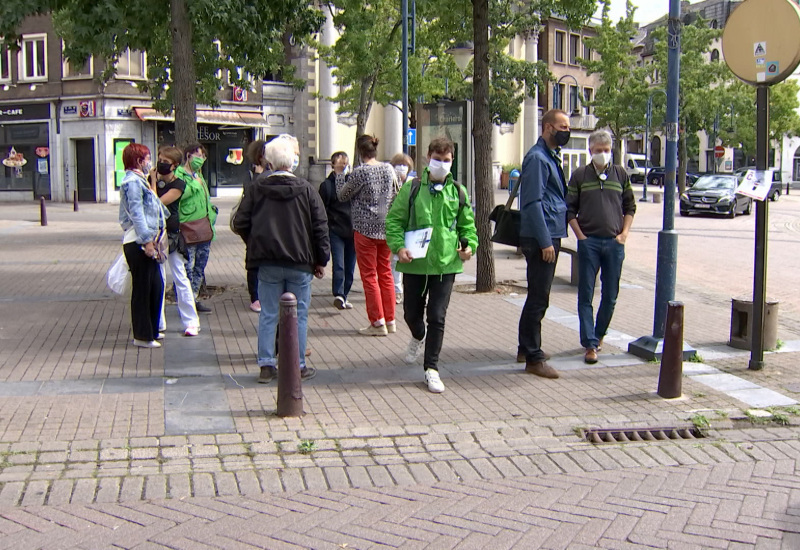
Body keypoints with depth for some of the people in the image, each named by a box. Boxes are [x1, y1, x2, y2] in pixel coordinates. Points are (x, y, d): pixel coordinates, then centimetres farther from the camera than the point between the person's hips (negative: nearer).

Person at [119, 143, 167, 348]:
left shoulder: (139, 181, 20)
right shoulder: (132, 182, -12)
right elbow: (136, 214, -19)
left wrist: (156, 237, 15)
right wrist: (147, 241, -23)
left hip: (147, 242, 10)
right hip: (137, 244, -10)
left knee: (156, 286, 16)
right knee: (142, 289, -3)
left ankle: (151, 330, 28)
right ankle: (142, 336, 5)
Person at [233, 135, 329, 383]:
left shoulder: (256, 188, -1)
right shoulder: (306, 189, -2)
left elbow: (241, 223, 1)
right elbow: (320, 227, -2)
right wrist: (321, 260, 6)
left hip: (267, 262, 1)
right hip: (300, 262, -1)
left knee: (268, 314, 8)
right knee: (299, 315, 7)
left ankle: (267, 365, 10)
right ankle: (298, 367, 11)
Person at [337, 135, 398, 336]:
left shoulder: (360, 172, -14)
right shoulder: (389, 169, 3)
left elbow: (342, 195, -2)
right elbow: (396, 195, 12)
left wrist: (340, 176, 12)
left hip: (366, 229, -5)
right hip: (386, 228, 6)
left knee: (369, 276, 2)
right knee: (385, 274, 13)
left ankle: (378, 322, 2)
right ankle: (390, 320, 16)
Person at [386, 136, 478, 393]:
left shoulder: (458, 192, 6)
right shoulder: (411, 189, -1)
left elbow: (467, 224, 15)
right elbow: (394, 222, 0)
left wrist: (469, 245, -4)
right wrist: (399, 247, -14)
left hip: (446, 263, 0)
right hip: (414, 263, 0)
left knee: (437, 317, -1)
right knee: (411, 312, 14)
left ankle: (431, 368, 9)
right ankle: (418, 337, 49)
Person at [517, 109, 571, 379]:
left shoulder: (551, 157, 18)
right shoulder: (537, 158, -14)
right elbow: (533, 202, -20)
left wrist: (552, 239, 18)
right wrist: (545, 242, -22)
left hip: (550, 236, 10)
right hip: (540, 238, -10)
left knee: (538, 296, 18)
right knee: (538, 298, -6)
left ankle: (527, 348, 30)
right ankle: (533, 358, 0)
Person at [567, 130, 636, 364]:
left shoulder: (621, 175, 9)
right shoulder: (580, 175, 4)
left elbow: (630, 207, 14)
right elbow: (570, 209, 4)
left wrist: (624, 233, 1)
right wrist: (580, 236, -5)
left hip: (614, 242, 2)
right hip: (589, 242, -2)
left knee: (610, 295, 8)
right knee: (586, 295, -4)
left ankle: (599, 334, 27)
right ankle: (590, 344, -2)